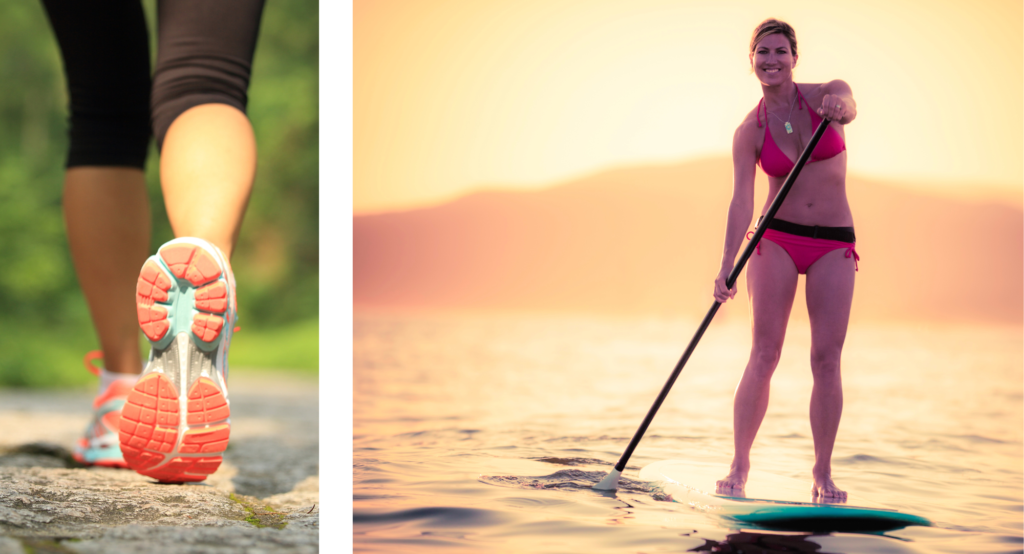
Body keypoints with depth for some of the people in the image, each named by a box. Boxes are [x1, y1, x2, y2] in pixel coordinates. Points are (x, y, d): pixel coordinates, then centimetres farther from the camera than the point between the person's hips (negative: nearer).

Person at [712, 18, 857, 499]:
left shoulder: (825, 94, -1)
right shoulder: (750, 131, -1)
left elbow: (847, 110, -26)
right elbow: (741, 202, -9)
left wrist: (837, 107, -51)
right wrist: (727, 268, -21)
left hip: (834, 245, 0)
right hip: (776, 240, 0)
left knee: (827, 359, -5)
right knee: (764, 355, -9)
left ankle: (823, 474, 2)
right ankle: (739, 464, -2)